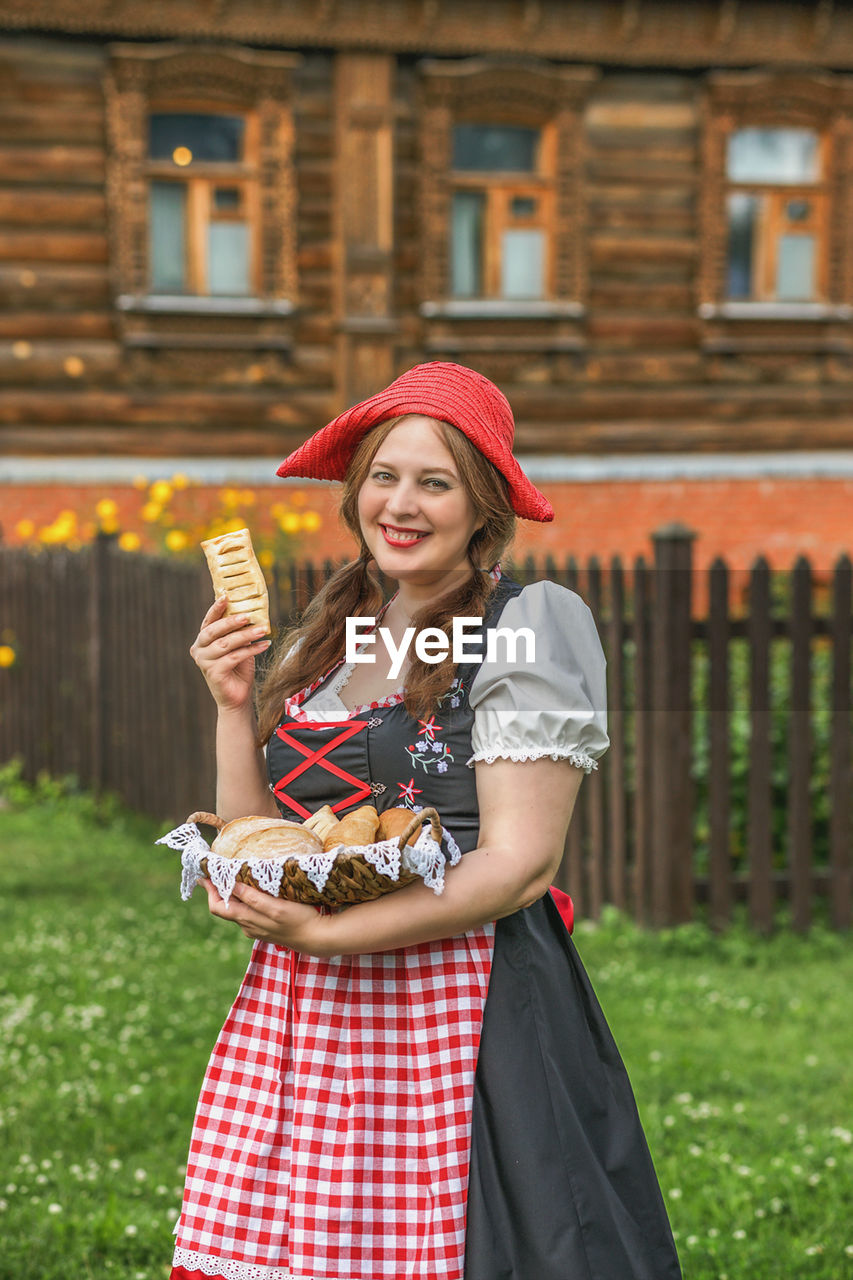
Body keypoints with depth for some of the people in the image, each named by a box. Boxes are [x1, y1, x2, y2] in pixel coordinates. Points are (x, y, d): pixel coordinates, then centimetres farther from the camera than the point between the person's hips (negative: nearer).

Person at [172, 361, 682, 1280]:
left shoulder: (529, 624, -6)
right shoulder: (325, 637, 15)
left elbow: (520, 865, -12)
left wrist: (326, 934, -17)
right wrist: (235, 705, 3)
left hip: (459, 1010, -5)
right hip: (297, 1015, 6)